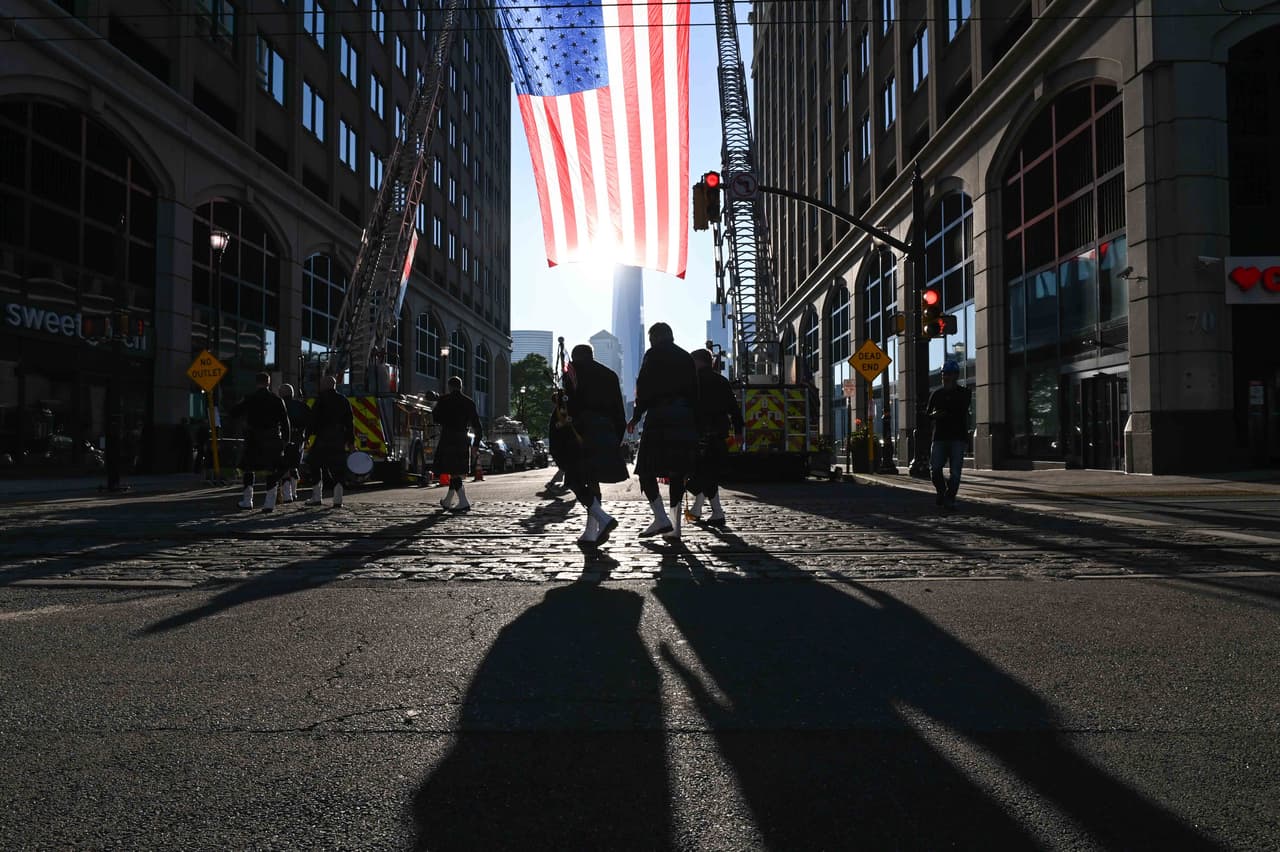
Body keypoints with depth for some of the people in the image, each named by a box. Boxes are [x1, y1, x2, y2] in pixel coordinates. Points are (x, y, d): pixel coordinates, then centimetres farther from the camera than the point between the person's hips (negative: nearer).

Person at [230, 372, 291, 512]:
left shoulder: (249, 399, -3)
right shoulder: (277, 400, -2)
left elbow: (233, 413, 2)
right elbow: (285, 421, -2)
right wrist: (285, 439, 4)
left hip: (253, 439, 0)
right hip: (273, 441, 0)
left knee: (248, 468, 13)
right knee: (272, 470, 4)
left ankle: (247, 501, 14)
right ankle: (269, 502, -1)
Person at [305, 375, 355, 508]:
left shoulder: (321, 399, -3)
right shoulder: (343, 400, 11)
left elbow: (314, 418, -8)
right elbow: (349, 422, 11)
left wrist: (307, 434, -3)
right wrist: (351, 440, 14)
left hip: (323, 438, -4)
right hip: (339, 440, 4)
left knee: (314, 465, 7)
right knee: (338, 468, 6)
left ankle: (317, 497, 3)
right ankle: (338, 499, 2)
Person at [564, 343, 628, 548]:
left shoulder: (574, 372, 3)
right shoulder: (610, 375, 18)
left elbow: (569, 403, -8)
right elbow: (619, 411, 15)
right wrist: (617, 438, 17)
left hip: (582, 432, -6)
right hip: (607, 434, 6)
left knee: (575, 480, -1)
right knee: (592, 480, 11)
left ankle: (603, 519, -19)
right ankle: (590, 533, 8)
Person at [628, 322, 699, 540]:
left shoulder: (652, 355, 0)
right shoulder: (686, 358, 17)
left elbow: (644, 389, -7)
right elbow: (694, 391, 15)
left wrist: (636, 416, 1)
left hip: (658, 417, -6)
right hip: (684, 419, 6)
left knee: (646, 470, 0)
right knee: (677, 473, 7)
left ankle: (661, 518, -12)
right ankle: (675, 527, 6)